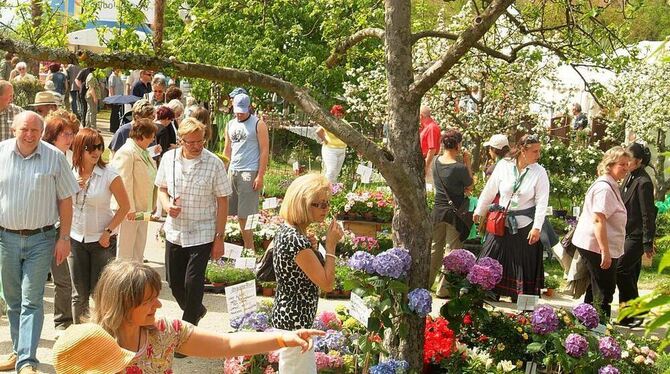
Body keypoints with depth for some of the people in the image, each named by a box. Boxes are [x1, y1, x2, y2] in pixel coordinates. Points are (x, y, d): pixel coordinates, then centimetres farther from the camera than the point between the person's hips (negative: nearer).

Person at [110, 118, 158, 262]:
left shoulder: (143, 152, 14)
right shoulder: (126, 152, -17)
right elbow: (124, 183, -21)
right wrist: (129, 208, -22)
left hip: (142, 210, 10)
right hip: (129, 211, -10)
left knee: (139, 248, 17)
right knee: (125, 250, 1)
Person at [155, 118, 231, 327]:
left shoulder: (214, 164, -12)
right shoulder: (169, 159, -2)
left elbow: (222, 201, -7)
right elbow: (162, 188, 12)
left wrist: (220, 237, -8)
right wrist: (167, 204, -11)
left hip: (202, 234, -4)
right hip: (174, 232, 4)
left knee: (193, 282, -5)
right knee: (174, 282, 13)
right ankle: (196, 310, 41)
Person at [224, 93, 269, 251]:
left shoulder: (258, 124, -3)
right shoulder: (230, 125, 14)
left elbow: (264, 151, -7)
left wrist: (260, 176, -13)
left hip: (249, 173, -6)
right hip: (232, 171, 6)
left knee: (245, 214, -7)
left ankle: (249, 249, -1)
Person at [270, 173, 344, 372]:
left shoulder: (287, 231, 4)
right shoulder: (297, 240, -25)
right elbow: (327, 283, -20)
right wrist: (331, 245, -15)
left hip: (286, 314, 10)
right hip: (295, 321, -10)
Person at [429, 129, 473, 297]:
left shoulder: (436, 162, -2)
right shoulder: (460, 168, -20)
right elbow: (470, 185, -3)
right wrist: (467, 164, -1)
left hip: (438, 209, 6)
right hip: (454, 211, -5)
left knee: (435, 248, 18)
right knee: (452, 250, 5)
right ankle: (444, 288, 8)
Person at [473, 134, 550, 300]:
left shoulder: (539, 172, -8)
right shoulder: (504, 165, -5)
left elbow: (542, 201, -10)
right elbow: (489, 190, 5)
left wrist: (537, 227, -17)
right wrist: (479, 211, 13)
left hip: (525, 225, -2)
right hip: (501, 222, 2)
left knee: (523, 264, 5)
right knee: (491, 259, 7)